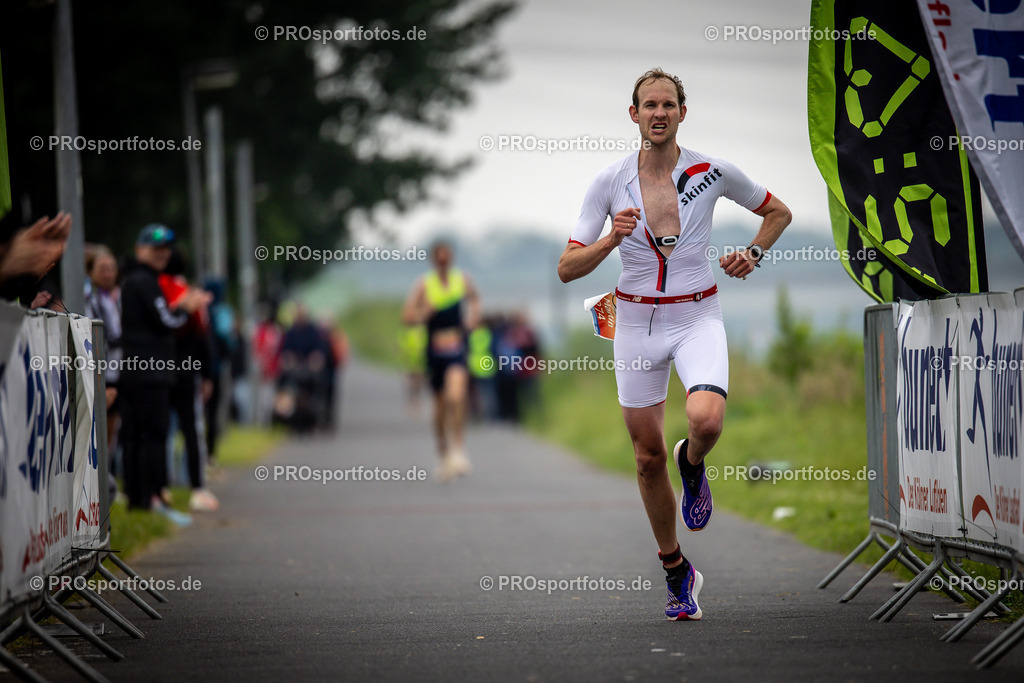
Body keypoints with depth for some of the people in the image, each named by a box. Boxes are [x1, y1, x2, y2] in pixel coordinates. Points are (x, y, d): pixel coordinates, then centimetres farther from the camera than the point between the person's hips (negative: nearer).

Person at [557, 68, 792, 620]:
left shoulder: (713, 173, -6)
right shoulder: (611, 181, -5)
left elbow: (778, 212, 12)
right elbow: (567, 269, -7)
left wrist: (753, 255, -5)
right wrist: (612, 238, -24)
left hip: (698, 318, -1)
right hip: (637, 321, 1)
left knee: (707, 419, -30)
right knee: (649, 456, 5)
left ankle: (692, 466, 8)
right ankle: (677, 574, 23)